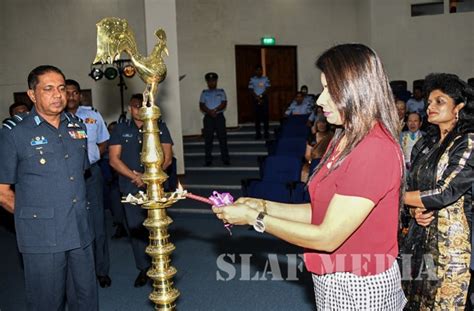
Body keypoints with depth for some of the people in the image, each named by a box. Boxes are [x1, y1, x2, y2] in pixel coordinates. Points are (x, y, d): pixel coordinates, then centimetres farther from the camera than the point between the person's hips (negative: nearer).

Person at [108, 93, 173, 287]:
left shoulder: (160, 128, 8)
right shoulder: (120, 130, 10)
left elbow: (167, 158, 3)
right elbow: (114, 159, 2)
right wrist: (135, 176, -10)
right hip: (131, 188, 1)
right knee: (136, 228, 4)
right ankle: (143, 268, 17)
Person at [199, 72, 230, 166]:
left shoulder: (221, 92, 12)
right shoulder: (204, 92, 13)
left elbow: (224, 104, -2)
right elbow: (201, 105, 2)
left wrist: (215, 110, -17)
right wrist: (210, 112, -15)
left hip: (219, 116, 0)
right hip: (208, 117, 1)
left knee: (222, 138, -2)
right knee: (208, 139, 0)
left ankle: (225, 159, 2)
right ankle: (208, 160, 4)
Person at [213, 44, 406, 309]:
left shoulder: (375, 150, -24)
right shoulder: (345, 140, 6)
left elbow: (327, 237, -23)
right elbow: (322, 210, 5)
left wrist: (254, 218, -16)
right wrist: (263, 206, -2)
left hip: (358, 287, -8)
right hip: (334, 279, 8)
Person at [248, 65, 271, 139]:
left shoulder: (266, 79, 4)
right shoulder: (252, 79, 5)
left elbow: (267, 89, -1)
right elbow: (251, 90, 0)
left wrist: (261, 96, -13)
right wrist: (257, 98, -11)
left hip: (264, 98, 0)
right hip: (255, 99, 0)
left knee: (265, 115, -3)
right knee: (257, 116, 0)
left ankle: (266, 132, 2)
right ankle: (258, 133, 3)